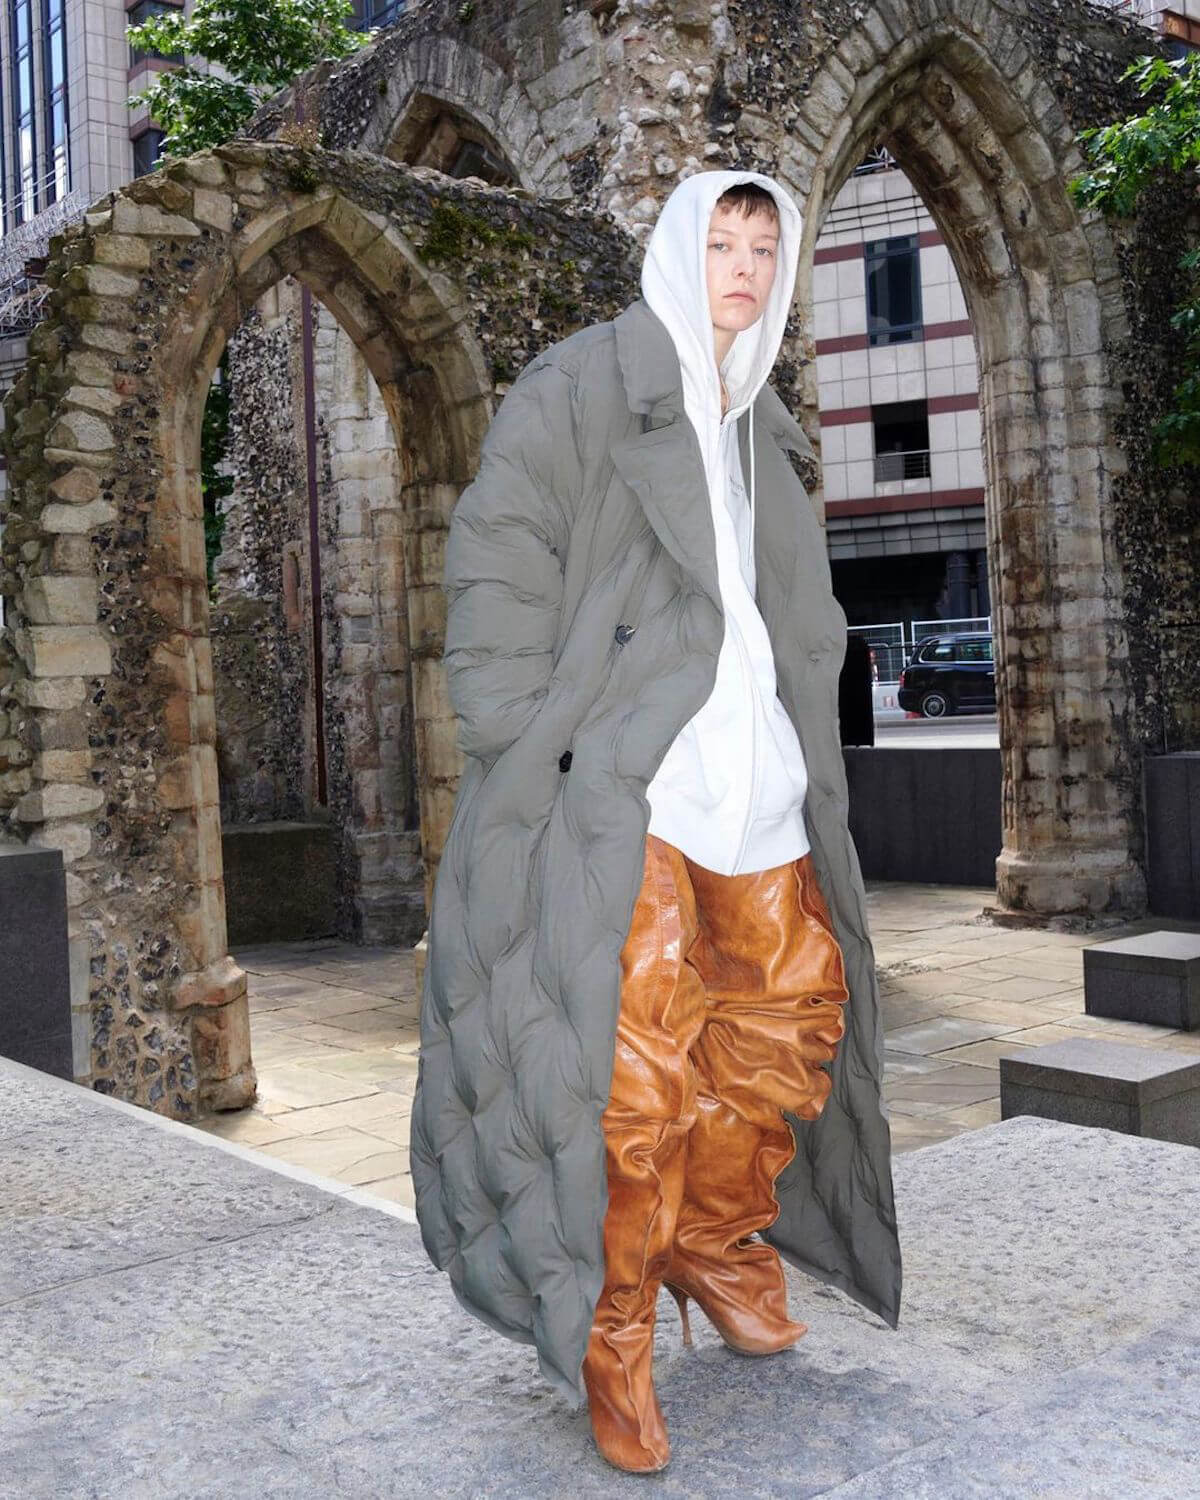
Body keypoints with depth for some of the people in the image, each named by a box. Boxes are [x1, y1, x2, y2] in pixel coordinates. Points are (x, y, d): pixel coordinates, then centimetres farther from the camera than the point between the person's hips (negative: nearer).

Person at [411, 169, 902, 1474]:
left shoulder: (761, 428, 22)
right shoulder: (582, 383, 0)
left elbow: (804, 608, 26)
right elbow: (500, 549, -9)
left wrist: (801, 744, 15)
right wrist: (518, 745, -15)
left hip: (754, 779, 8)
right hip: (624, 776, -7)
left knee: (793, 1012, 12)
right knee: (636, 1063, -10)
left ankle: (715, 1238, 33)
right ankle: (610, 1329, 9)